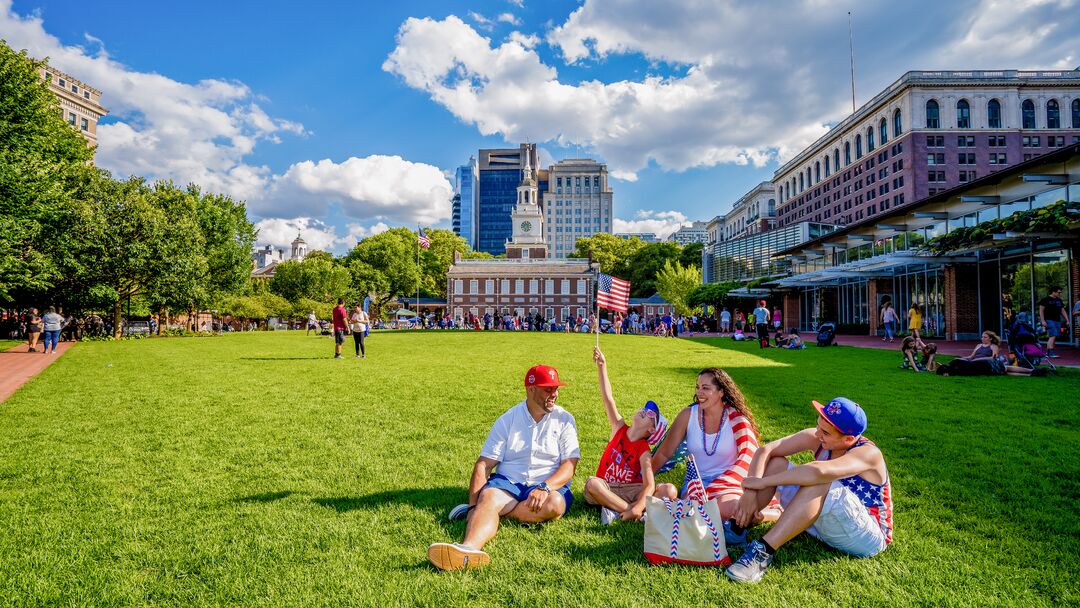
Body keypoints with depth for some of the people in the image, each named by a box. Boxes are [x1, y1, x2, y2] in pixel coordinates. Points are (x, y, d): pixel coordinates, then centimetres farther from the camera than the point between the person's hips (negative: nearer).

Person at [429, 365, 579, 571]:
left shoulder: (564, 420, 3)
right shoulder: (508, 420, 3)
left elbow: (569, 465, -6)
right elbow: (483, 464, -1)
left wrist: (544, 488, -25)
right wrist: (474, 504, -14)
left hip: (549, 485, 0)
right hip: (508, 482, 0)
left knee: (554, 504, -34)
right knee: (488, 498, -32)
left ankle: (490, 511, -23)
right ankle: (470, 548, -61)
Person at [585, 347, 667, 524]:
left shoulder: (644, 452, -9)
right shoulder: (619, 428, -2)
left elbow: (649, 485, -21)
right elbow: (607, 397, -11)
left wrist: (639, 506, -41)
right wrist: (602, 366, -19)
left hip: (629, 491, -1)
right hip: (604, 488, 2)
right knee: (591, 483, -35)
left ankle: (617, 511, -33)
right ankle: (640, 513, -31)